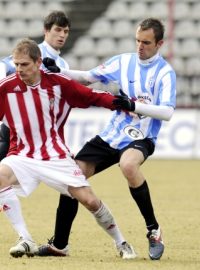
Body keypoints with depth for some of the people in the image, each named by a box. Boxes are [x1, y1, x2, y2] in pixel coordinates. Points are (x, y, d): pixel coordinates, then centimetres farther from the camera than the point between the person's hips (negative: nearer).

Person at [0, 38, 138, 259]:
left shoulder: (58, 83, -5)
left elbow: (91, 97, -1)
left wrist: (124, 103, -13)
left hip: (56, 157, 0)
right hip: (22, 155, 0)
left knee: (89, 201, -7)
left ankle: (121, 243, 18)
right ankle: (25, 241, -21)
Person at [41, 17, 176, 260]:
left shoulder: (165, 72, -9)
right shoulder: (123, 62, 5)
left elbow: (167, 112, -20)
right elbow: (88, 78, 8)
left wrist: (133, 105, -28)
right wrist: (58, 73, -7)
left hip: (141, 138, -6)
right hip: (111, 136, 6)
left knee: (128, 164, -38)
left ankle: (153, 230, -23)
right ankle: (58, 244, 12)